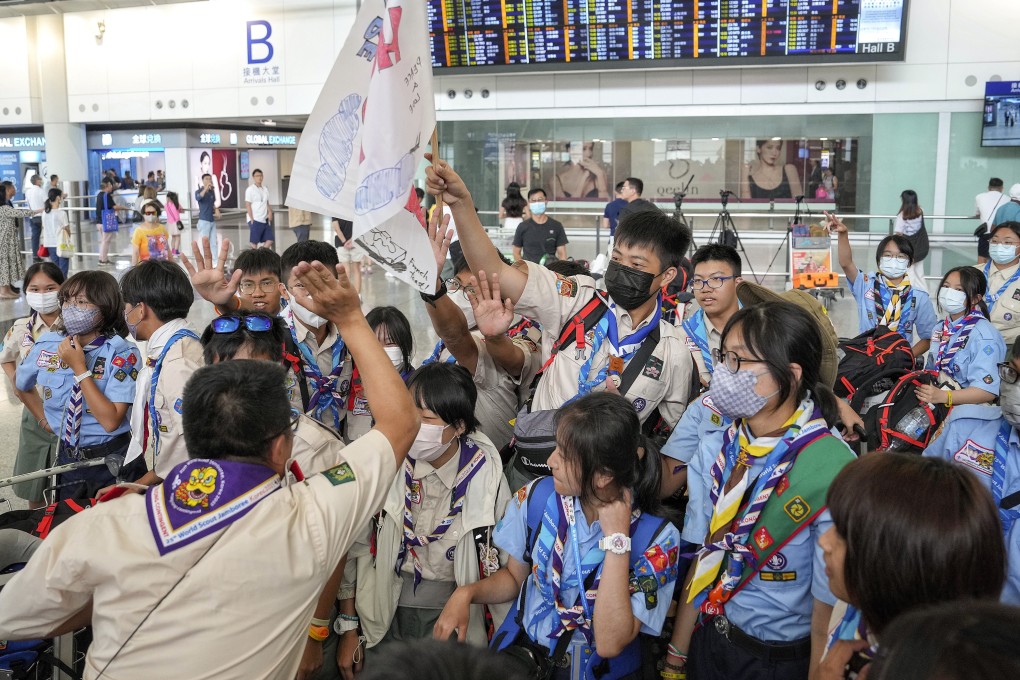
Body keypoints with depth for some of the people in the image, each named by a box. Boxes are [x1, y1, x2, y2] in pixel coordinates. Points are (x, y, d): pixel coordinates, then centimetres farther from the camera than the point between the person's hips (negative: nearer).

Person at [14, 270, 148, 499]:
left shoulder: (123, 353, -18)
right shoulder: (46, 345, -3)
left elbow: (110, 421, -25)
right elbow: (20, 384, 18)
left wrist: (80, 368, -24)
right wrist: (43, 416, 14)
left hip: (112, 463, -4)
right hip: (67, 459, 4)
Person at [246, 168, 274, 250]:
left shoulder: (265, 189, 13)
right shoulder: (250, 189, -5)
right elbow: (248, 205, -8)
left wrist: (270, 212, -1)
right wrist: (252, 220, -14)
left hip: (265, 220, 6)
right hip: (255, 220, -6)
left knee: (269, 240, 1)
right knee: (254, 242, -3)